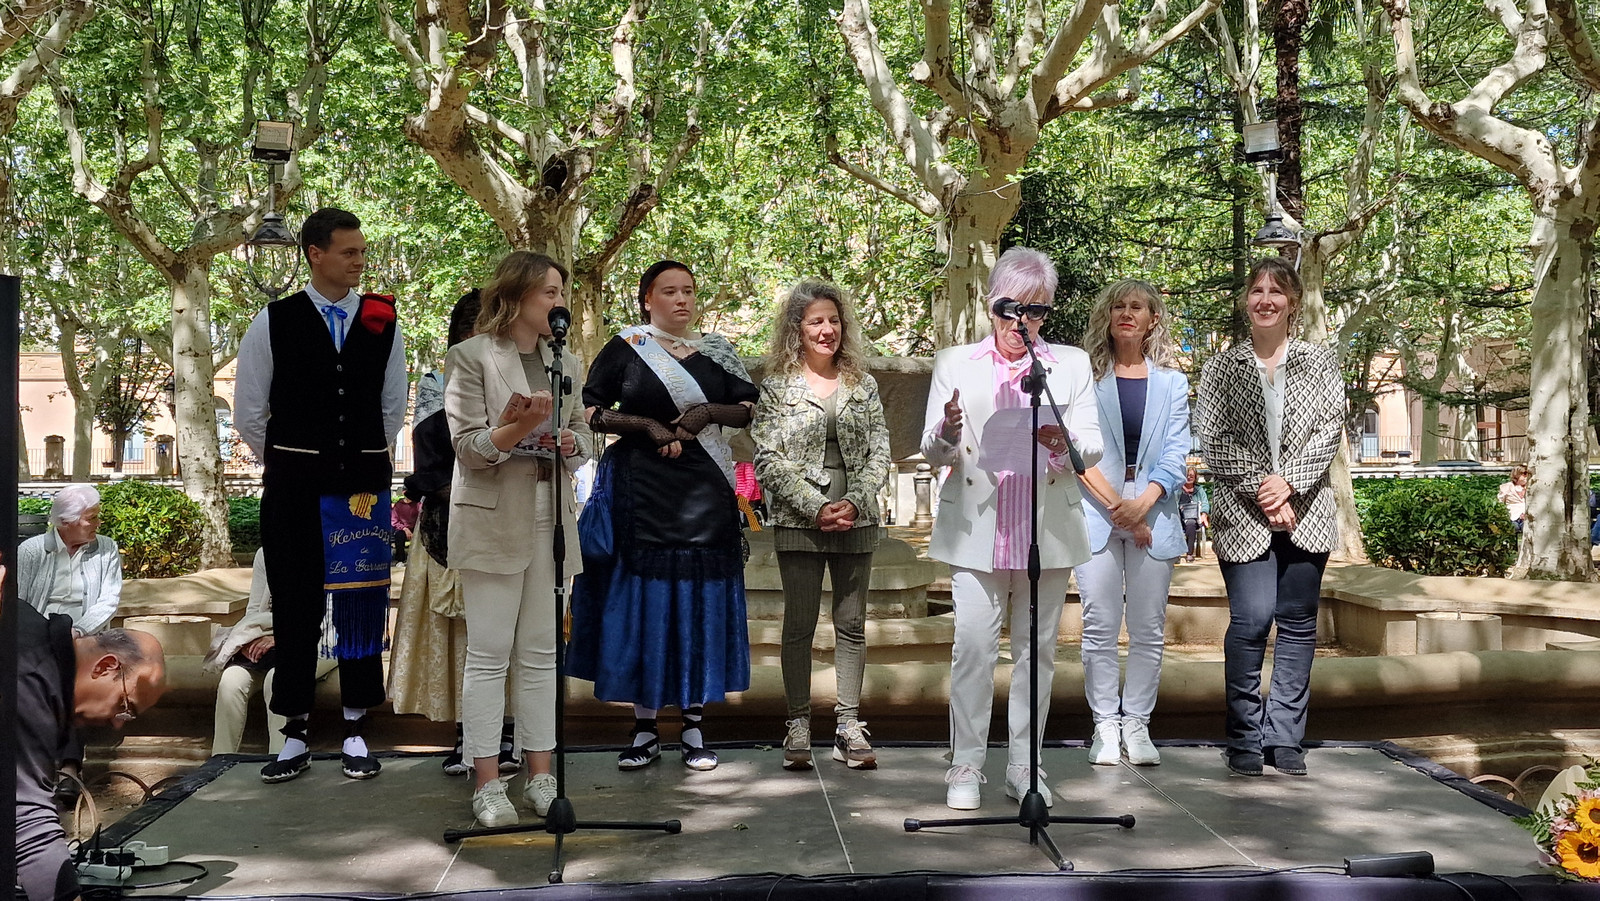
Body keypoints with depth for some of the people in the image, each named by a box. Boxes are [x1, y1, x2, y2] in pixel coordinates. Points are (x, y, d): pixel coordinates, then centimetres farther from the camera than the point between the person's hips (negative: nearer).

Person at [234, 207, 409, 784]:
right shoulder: (274, 322, -1)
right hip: (293, 487, -1)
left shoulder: (383, 323, 4)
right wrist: (285, 467, 10)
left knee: (362, 605, 4)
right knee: (296, 608, 5)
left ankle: (355, 734, 15)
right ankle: (296, 736, 14)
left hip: (363, 486, 1)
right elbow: (248, 412, 5)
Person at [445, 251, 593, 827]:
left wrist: (571, 445, -5)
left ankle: (540, 775, 14)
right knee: (488, 654, -3)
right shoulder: (472, 357, -3)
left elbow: (582, 438, 18)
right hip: (493, 516, -5)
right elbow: (468, 447, -8)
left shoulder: (566, 362, 15)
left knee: (540, 652, 8)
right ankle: (487, 784, 2)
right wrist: (520, 427, -25)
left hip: (550, 516, 6)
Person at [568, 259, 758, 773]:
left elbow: (750, 411, 10)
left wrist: (710, 411, -8)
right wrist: (648, 425, -11)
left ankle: (695, 725, 12)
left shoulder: (715, 352, 11)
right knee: (643, 601, 0)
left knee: (700, 602, 3)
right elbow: (591, 412, 0)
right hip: (642, 491, -2)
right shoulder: (624, 350, 4)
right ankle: (645, 727, 9)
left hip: (705, 494, 2)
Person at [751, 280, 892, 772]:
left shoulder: (863, 385, 10)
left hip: (857, 521, 3)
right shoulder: (778, 386, 2)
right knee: (799, 625, 1)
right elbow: (767, 459, -4)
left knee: (852, 624, 5)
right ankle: (798, 725, 9)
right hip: (798, 522, -2)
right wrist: (815, 508, -12)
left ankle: (848, 725, 11)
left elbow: (880, 454, 7)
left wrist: (855, 502, -9)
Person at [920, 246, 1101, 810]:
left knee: (1037, 649, 5)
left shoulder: (1072, 365, 10)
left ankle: (1023, 767, 15)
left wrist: (1065, 442, -22)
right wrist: (948, 433, -22)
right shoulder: (955, 363, 8)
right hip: (977, 527, -1)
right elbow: (933, 452, 2)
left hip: (1049, 528, 1)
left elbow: (1093, 446, 2)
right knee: (973, 647, -6)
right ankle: (966, 766, 4)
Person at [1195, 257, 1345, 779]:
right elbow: (1214, 442, -1)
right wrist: (1259, 493, -11)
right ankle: (1245, 739, 3)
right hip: (1242, 515, -2)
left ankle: (1284, 736, 13)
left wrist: (1288, 482, -12)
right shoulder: (1221, 368, 6)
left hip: (1306, 513, 2)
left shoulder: (1321, 363, 10)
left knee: (1298, 623, 4)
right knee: (1251, 621, -9)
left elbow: (1329, 431, 1)